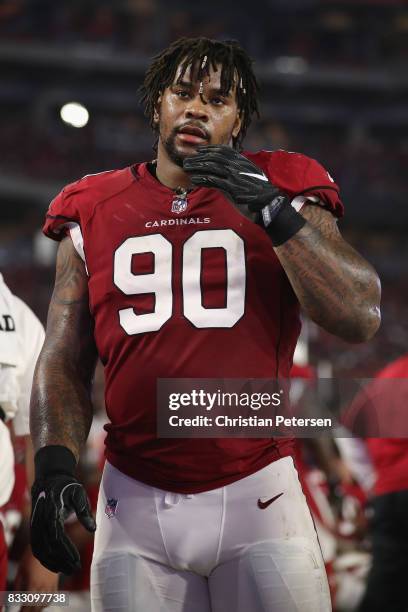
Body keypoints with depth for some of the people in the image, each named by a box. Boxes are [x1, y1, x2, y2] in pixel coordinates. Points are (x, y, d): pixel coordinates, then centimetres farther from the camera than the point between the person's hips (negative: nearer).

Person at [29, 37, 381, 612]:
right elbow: (64, 362, 7)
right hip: (135, 500, 2)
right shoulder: (95, 212, 8)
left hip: (256, 494, -1)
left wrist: (274, 213, -17)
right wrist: (54, 463, -9)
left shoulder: (283, 192, 3)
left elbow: (360, 318, -9)